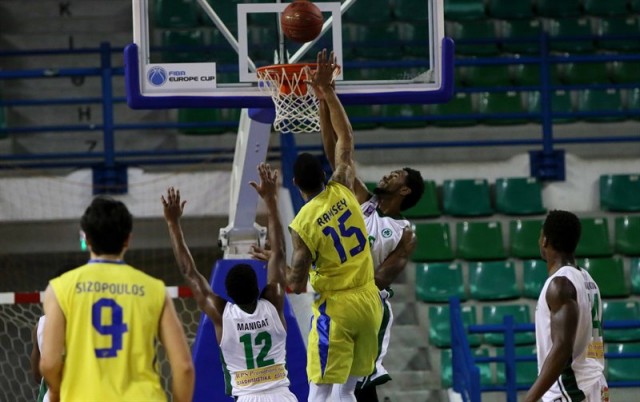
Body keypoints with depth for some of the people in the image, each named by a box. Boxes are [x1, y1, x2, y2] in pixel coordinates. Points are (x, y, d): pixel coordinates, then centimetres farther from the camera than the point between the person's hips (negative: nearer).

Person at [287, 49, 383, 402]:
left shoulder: (303, 224, -14)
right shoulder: (343, 191, -1)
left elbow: (297, 284, -13)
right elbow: (346, 139, 12)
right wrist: (328, 92, 14)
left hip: (335, 308, -5)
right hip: (368, 301, 6)